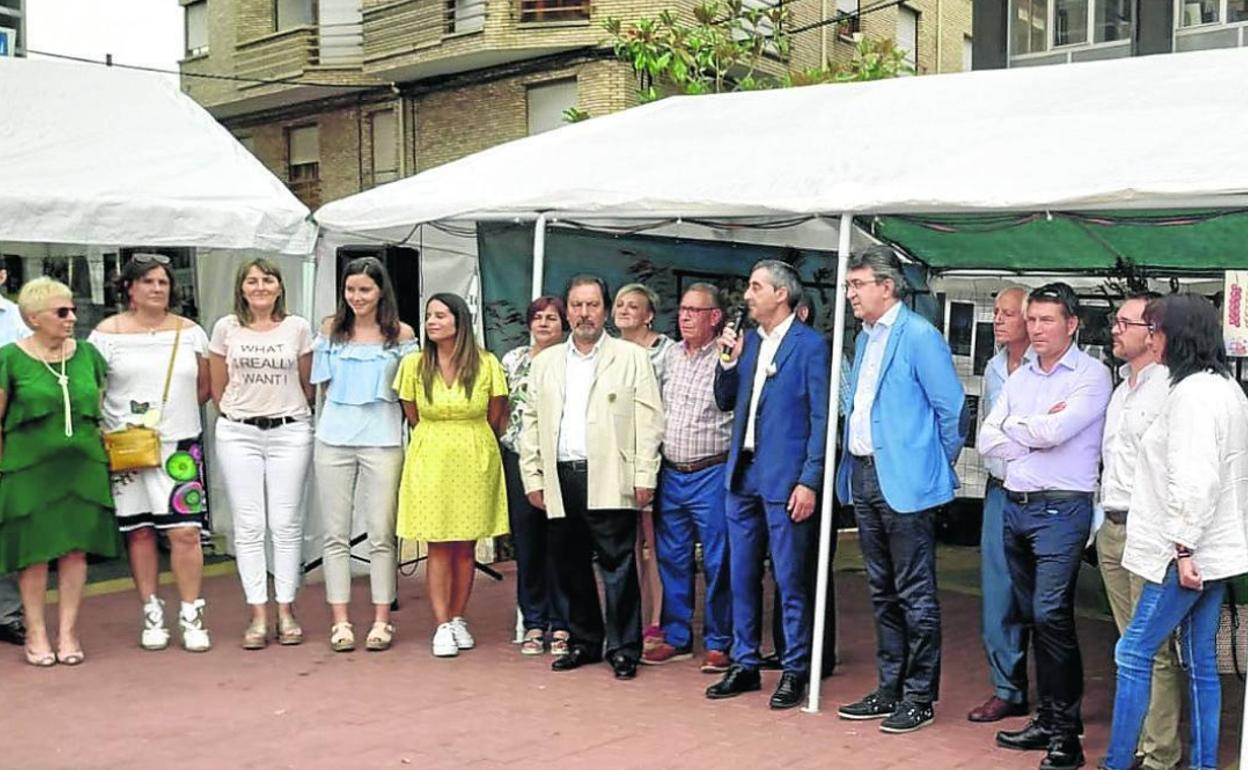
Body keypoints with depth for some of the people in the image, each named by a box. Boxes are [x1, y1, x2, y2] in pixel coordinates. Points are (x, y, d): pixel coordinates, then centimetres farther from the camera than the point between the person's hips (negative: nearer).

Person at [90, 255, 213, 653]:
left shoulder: (190, 332, 8)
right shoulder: (108, 333, 3)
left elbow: (204, 387, 15)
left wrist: (175, 413, 5)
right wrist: (113, 427, -6)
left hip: (180, 445, 1)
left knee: (185, 531, -6)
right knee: (139, 531, 6)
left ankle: (191, 615, 3)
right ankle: (152, 613, 17)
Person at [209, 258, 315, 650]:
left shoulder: (297, 328, 2)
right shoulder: (226, 328, 3)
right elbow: (217, 389, 11)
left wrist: (287, 412, 11)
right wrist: (239, 414, 12)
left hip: (290, 432, 0)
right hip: (238, 434, 1)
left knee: (286, 524, 1)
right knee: (248, 525, 1)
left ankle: (286, 610, 9)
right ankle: (257, 616, 6)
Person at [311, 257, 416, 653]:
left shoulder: (401, 334, 3)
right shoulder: (331, 329, 9)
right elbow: (323, 384, 17)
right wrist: (345, 408, 8)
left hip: (383, 441, -2)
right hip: (333, 440, 2)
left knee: (381, 535, 0)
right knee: (336, 535, 4)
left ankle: (381, 621, 9)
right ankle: (340, 622, 11)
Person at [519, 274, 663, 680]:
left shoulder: (632, 357, 4)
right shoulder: (545, 362, 16)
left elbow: (648, 419, -1)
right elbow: (532, 422, 14)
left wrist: (645, 476, -8)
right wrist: (533, 478, 7)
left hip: (609, 479, -4)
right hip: (560, 478, 4)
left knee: (617, 566, -3)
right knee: (569, 566, 9)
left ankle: (623, 648, 6)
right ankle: (583, 642, 23)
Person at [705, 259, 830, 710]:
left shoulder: (810, 345, -7)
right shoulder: (747, 341, 13)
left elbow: (820, 418, -10)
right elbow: (725, 402, 17)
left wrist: (809, 481, -15)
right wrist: (729, 360, 0)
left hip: (785, 479, -7)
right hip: (743, 475, 7)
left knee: (790, 580, 1)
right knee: (742, 575, 13)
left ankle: (795, 671, 12)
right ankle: (745, 664, 24)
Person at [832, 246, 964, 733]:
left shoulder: (919, 336, -12)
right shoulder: (865, 339, 15)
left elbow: (951, 408, -11)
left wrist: (940, 464, -2)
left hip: (904, 482, -9)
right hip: (863, 475, 9)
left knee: (915, 596, 0)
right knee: (882, 592, 15)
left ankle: (920, 698, 10)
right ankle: (889, 690, 25)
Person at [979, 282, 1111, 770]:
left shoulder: (1091, 375, -6)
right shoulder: (1020, 378, 14)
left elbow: (1053, 431, -19)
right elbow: (987, 441, 7)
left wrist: (1013, 425, 0)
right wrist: (1038, 432, -6)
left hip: (1060, 509, -7)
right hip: (1015, 505, 7)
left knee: (1051, 614, -12)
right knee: (1032, 616, 11)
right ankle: (1048, 717, 20)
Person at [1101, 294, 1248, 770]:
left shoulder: (1194, 393, -16)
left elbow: (1195, 480, -23)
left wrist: (1183, 548, -21)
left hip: (1189, 551, -10)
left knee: (1134, 653, -4)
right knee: (1200, 660, 12)